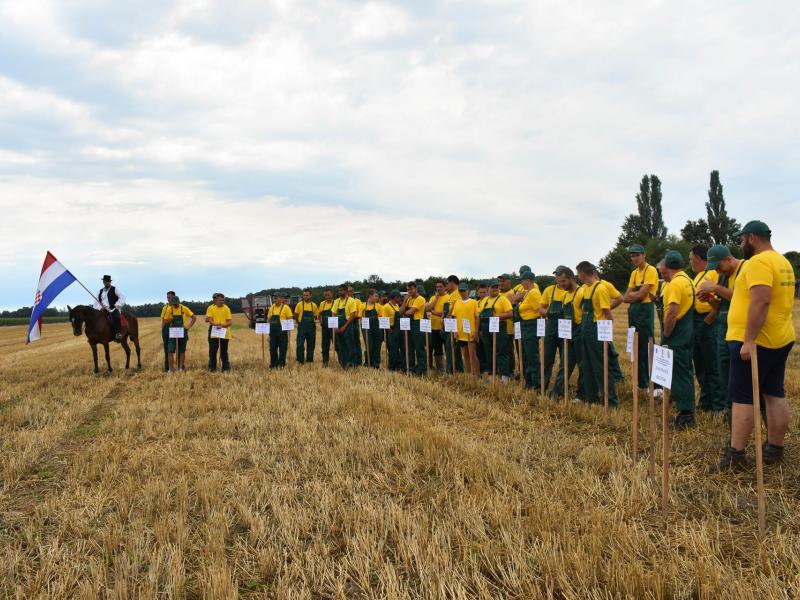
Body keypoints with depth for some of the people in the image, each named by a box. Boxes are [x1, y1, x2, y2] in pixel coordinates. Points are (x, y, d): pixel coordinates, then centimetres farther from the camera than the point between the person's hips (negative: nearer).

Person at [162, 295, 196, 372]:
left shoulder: (184, 309, -3)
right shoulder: (169, 309, 0)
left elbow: (194, 317, 3)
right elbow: (165, 321, 5)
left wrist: (189, 326, -7)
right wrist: (171, 319, -16)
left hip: (182, 332, 0)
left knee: (182, 351, 7)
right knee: (170, 351, -6)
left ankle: (181, 367, 15)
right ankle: (171, 368, 1)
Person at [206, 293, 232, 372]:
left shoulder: (226, 308, 2)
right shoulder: (211, 308, 2)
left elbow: (229, 321, -2)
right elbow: (208, 319, -7)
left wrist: (224, 325, -22)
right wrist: (215, 324, -26)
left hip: (224, 333, 0)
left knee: (224, 351, 7)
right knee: (213, 350, 5)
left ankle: (226, 367, 12)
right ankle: (212, 367, 14)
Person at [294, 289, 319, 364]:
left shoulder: (314, 305, 4)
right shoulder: (299, 304, -1)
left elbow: (316, 316, 13)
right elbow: (296, 316, 6)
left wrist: (310, 321, 5)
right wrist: (299, 322, 8)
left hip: (311, 327, 2)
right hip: (302, 327, -2)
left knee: (311, 345, 8)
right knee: (300, 344, -9)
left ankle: (310, 360, 18)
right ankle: (300, 361, -1)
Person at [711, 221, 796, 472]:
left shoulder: (758, 263, -17)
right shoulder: (783, 262, 15)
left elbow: (761, 302, -27)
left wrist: (749, 341, -26)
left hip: (755, 342, -10)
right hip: (780, 339, 10)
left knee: (742, 397, -6)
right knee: (775, 394, 12)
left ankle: (736, 456, -3)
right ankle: (775, 449, 18)